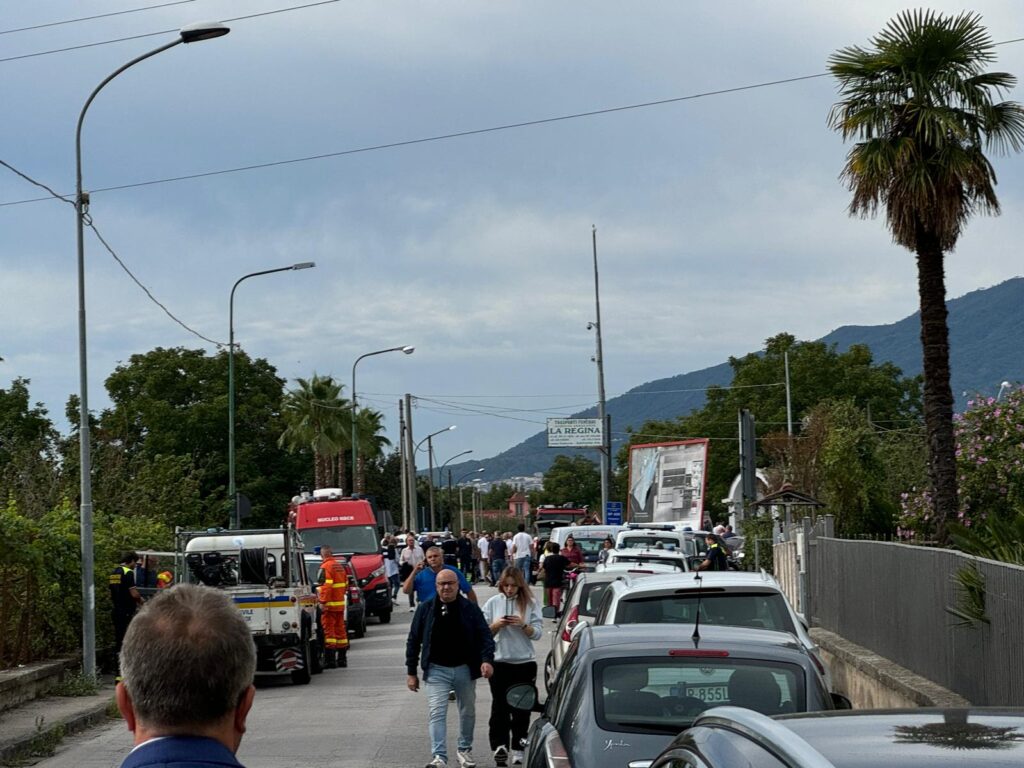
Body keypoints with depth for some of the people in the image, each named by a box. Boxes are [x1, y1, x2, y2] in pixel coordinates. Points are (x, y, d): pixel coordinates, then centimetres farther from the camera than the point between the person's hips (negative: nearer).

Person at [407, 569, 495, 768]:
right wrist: (411, 672, 2)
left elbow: (485, 636, -4)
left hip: (465, 669, 1)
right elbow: (413, 641, 4)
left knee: (467, 711, 14)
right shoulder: (425, 609, 0)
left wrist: (487, 660, -21)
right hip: (436, 670, -1)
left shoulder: (470, 609, -1)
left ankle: (465, 749, 32)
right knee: (437, 713, -12)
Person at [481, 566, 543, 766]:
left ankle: (518, 750, 12)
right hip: (499, 662, 0)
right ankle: (500, 747, 2)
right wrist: (496, 625, -13)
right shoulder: (493, 603, 4)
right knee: (500, 707, -1)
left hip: (525, 662, 0)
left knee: (522, 708, 4)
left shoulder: (530, 603, 1)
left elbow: (538, 633, -1)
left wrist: (523, 625, -18)